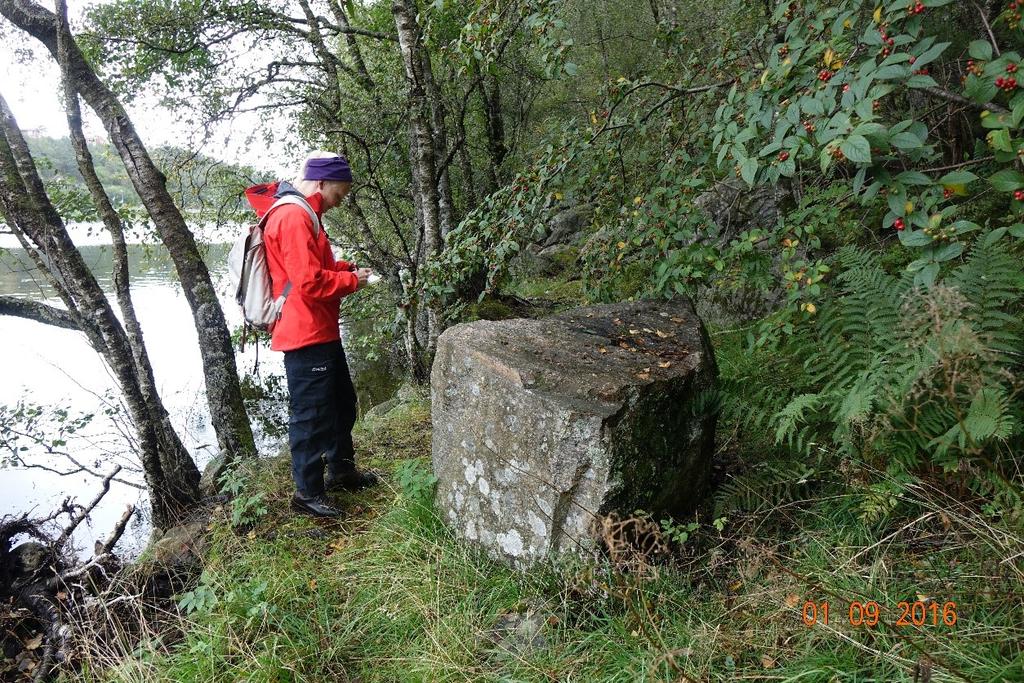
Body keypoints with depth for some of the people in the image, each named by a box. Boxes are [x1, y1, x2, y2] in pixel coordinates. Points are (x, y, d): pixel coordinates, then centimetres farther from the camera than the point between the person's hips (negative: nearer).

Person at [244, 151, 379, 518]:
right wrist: (352, 280, -11)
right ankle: (308, 492, 14)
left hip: (322, 332, 11)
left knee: (341, 401, 21)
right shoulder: (294, 217, -19)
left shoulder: (302, 214, 16)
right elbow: (310, 282, -25)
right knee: (311, 413, 0)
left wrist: (345, 268, 9)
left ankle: (341, 469, 36)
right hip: (306, 335, -11)